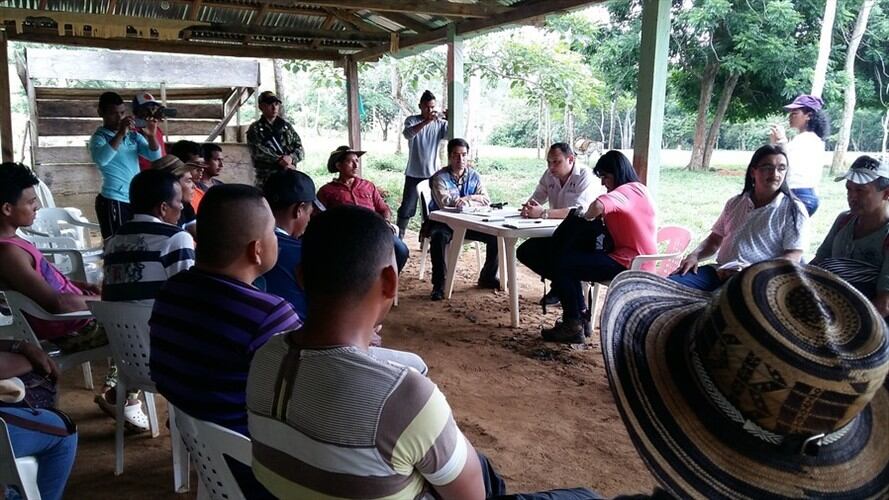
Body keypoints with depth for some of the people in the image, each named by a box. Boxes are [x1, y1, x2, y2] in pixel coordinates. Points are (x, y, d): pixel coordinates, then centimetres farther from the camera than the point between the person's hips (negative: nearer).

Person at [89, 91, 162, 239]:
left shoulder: (134, 135, 11)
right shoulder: (99, 137, -4)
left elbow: (155, 157, 3)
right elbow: (100, 160, -25)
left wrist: (151, 136, -15)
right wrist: (120, 133, -30)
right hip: (114, 201, -6)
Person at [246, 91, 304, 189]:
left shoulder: (286, 126, 16)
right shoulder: (255, 129, 5)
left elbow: (300, 150, 10)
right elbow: (258, 152, -9)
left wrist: (291, 158, -12)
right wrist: (280, 160, -19)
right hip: (267, 180, -3)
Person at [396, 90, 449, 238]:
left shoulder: (440, 123, 3)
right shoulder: (412, 120, -2)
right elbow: (408, 134, -22)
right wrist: (426, 121, -35)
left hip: (433, 174, 2)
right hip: (414, 174, -2)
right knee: (407, 208, 0)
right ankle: (398, 239, 9)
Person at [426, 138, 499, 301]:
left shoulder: (474, 176, 6)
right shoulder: (440, 178, -10)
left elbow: (486, 200, -3)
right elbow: (444, 202, -26)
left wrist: (466, 199, -17)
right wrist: (472, 198, -17)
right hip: (443, 222, -4)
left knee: (495, 235, -12)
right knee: (438, 237, -37)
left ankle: (487, 277, 9)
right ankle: (439, 285, -25)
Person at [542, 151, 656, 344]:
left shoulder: (625, 191, -18)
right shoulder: (639, 188, 15)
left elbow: (598, 205, -37)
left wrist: (586, 217, -17)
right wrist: (598, 219, -5)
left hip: (626, 264, -11)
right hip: (640, 261, 11)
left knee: (560, 262, -12)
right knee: (571, 258, 16)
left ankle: (573, 327, -5)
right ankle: (582, 319, 17)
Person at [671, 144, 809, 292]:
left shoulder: (793, 210, 3)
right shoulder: (735, 203, 19)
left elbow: (793, 258, -5)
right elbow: (715, 240, 23)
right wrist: (694, 255, 1)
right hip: (720, 272, 5)